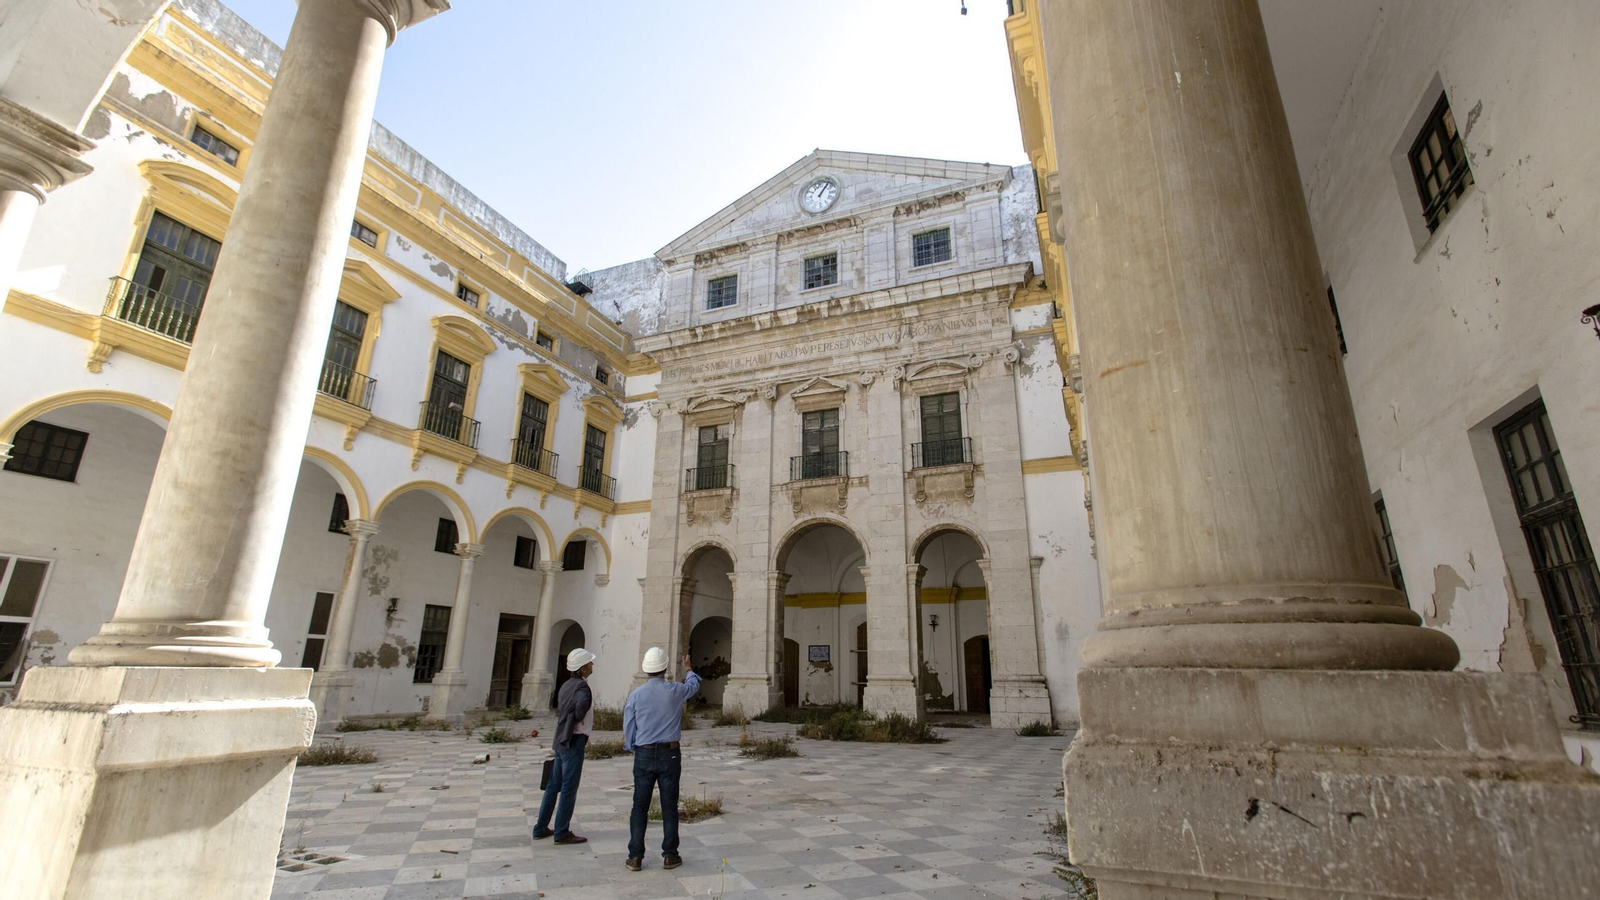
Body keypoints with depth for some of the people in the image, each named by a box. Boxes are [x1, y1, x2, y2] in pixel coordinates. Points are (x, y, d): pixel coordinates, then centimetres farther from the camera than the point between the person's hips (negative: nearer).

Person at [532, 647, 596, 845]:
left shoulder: (567, 685, 11)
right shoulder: (581, 687, -18)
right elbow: (582, 703, -38)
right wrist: (579, 719, -17)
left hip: (561, 740, 9)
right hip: (574, 741, -9)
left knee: (553, 786, 17)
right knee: (569, 789, 1)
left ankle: (541, 828, 25)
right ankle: (562, 833, 8)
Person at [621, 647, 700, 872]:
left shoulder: (636, 694, -6)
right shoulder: (675, 692, -7)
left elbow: (628, 729, 2)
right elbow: (694, 685, 17)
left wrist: (631, 748, 20)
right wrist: (688, 670, 37)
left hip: (644, 755, 1)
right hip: (670, 754, -1)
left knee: (640, 807, 8)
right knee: (669, 806, 7)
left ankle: (635, 857, 12)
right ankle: (670, 855, 14)